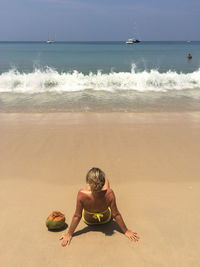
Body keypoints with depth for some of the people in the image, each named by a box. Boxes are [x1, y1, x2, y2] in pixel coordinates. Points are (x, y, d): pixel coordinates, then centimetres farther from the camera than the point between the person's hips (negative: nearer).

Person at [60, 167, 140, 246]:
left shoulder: (82, 194, -41)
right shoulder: (109, 193, -40)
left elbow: (77, 216, -29)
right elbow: (116, 214, -28)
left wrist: (69, 234, -13)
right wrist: (126, 231, -12)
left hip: (88, 221, 0)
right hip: (105, 219, 0)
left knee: (89, 185, 23)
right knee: (106, 181, 18)